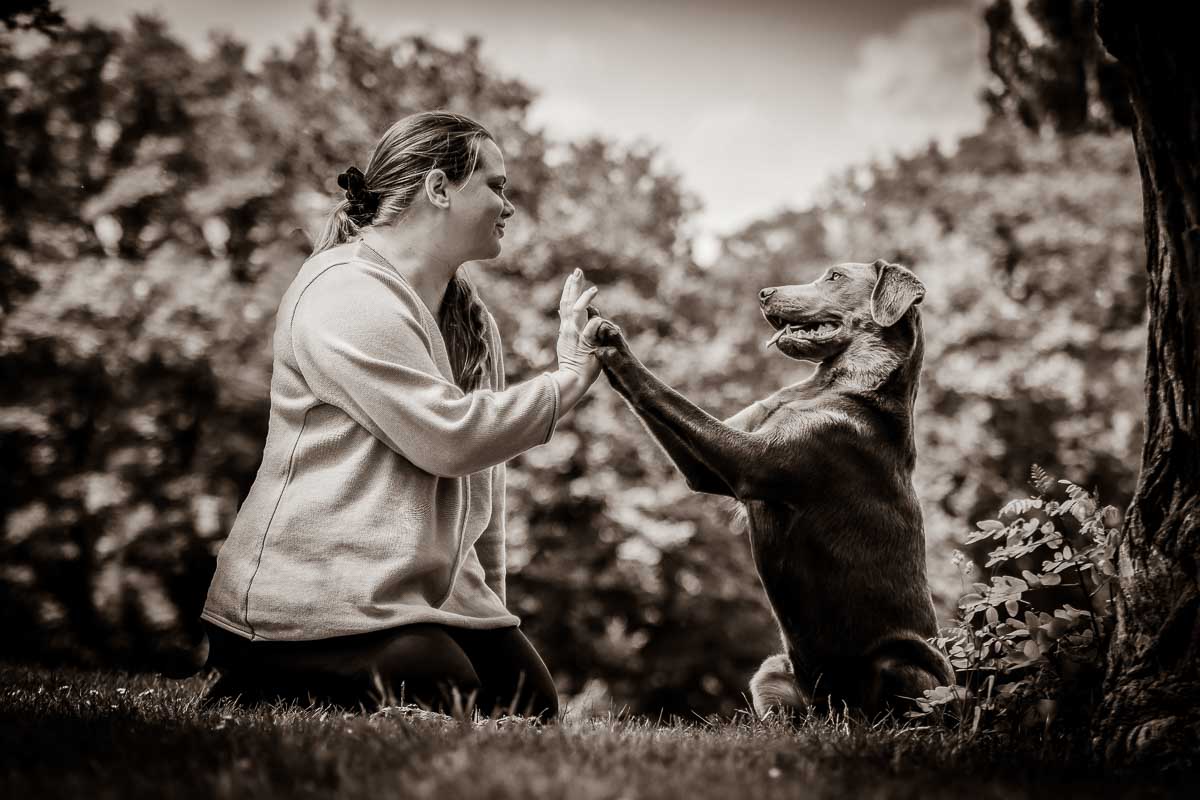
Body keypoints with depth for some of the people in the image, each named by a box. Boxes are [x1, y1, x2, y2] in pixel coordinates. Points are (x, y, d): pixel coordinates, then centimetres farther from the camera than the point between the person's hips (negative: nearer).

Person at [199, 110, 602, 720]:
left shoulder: (471, 318, 16)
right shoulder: (345, 294, -14)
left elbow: (483, 475, 17)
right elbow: (450, 436, -21)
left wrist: (490, 602, 14)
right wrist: (567, 379, -11)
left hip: (431, 592, 9)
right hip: (313, 600, -9)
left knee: (529, 708, -5)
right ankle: (257, 693, -1)